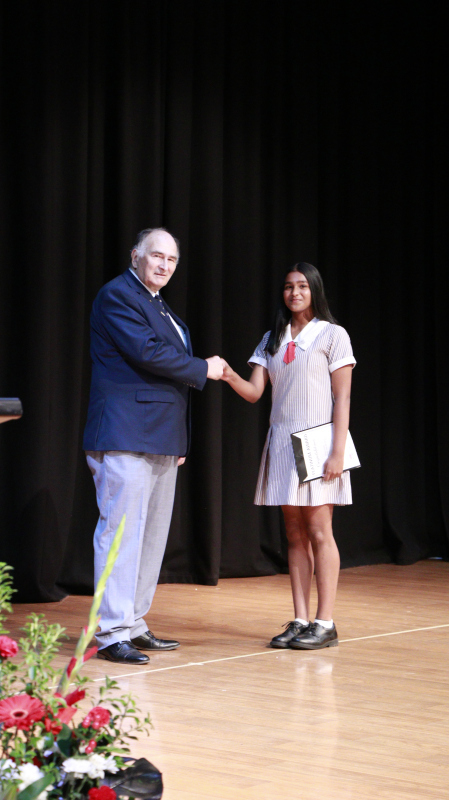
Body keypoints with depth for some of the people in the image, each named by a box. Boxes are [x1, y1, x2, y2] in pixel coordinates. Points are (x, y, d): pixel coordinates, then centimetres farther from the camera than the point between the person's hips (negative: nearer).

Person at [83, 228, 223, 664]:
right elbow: (146, 352, -18)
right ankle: (111, 632, -6)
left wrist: (178, 440, 20)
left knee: (151, 533, 11)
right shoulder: (117, 295, -6)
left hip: (160, 442, 10)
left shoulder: (160, 306, 23)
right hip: (126, 436, -10)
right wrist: (203, 368, -6)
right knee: (122, 530, -9)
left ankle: (133, 624, 18)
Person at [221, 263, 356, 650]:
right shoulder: (272, 340, 14)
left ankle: (325, 623, -3)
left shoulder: (332, 335, 0)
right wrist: (230, 377, -17)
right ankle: (301, 621, 8)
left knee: (319, 530, -7)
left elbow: (342, 397, -4)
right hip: (282, 442, 5)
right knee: (295, 534, 5)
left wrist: (338, 451, -13)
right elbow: (254, 392, 5)